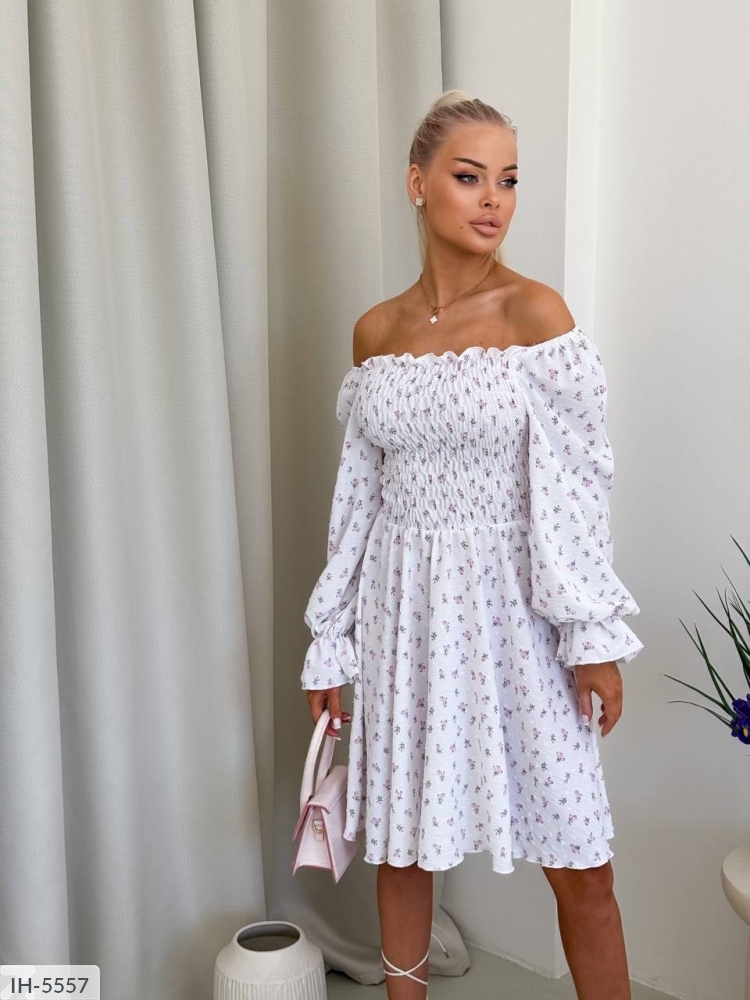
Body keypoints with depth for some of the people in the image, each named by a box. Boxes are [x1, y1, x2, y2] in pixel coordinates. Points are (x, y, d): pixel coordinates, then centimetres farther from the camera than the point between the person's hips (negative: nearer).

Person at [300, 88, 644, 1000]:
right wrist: (332, 640, 9)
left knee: (579, 866, 4)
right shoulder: (375, 332, 4)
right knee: (400, 843, 16)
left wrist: (595, 633, -10)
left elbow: (574, 483, -7)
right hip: (405, 606, 4)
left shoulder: (536, 314, -7)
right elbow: (358, 493, 8)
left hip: (511, 605, -3)